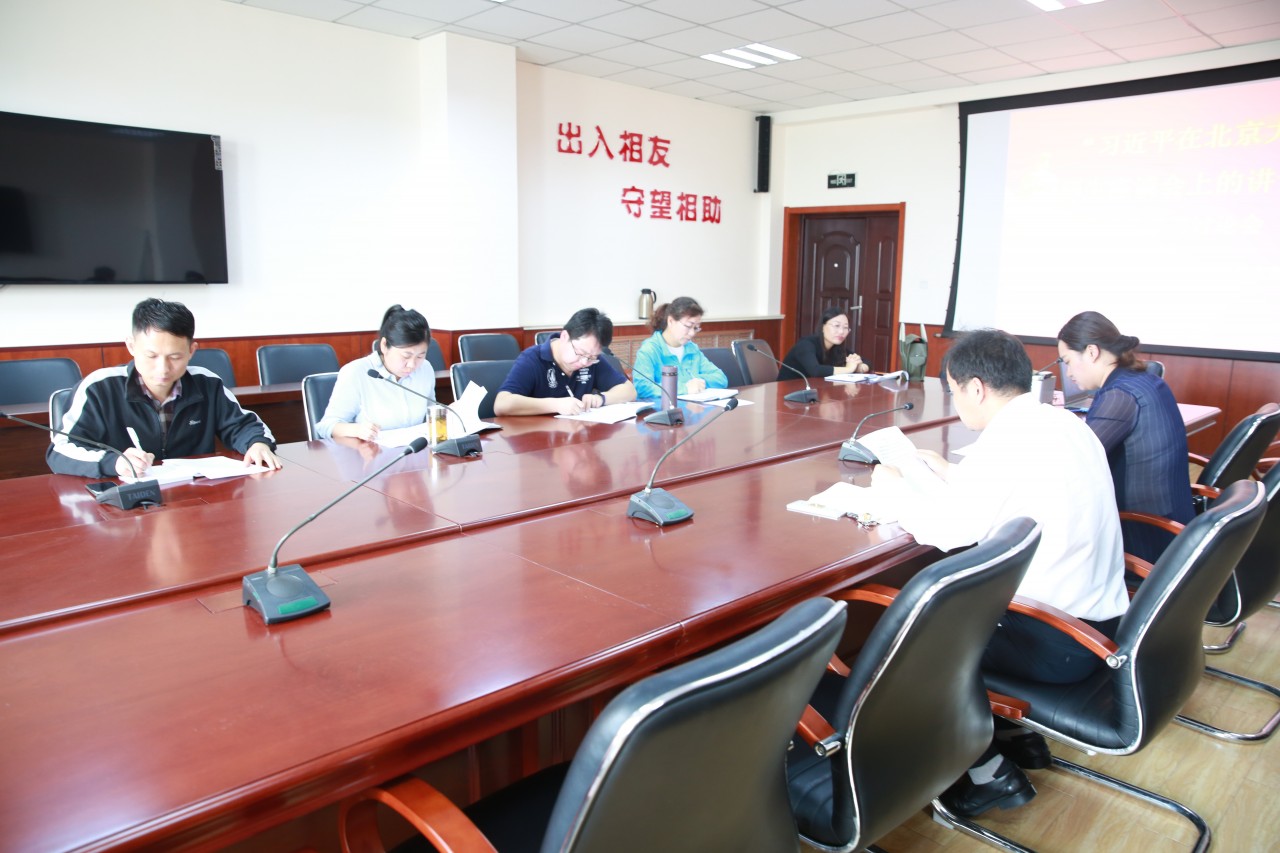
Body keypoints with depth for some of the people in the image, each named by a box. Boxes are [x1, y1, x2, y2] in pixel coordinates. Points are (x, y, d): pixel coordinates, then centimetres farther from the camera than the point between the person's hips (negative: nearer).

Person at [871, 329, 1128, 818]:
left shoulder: (1005, 442, -22)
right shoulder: (1065, 424, 5)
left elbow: (943, 530, -19)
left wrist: (896, 484, -3)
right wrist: (951, 473, 20)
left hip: (1059, 641, -9)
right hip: (1102, 617, 9)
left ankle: (988, 769, 14)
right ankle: (1014, 732, 28)